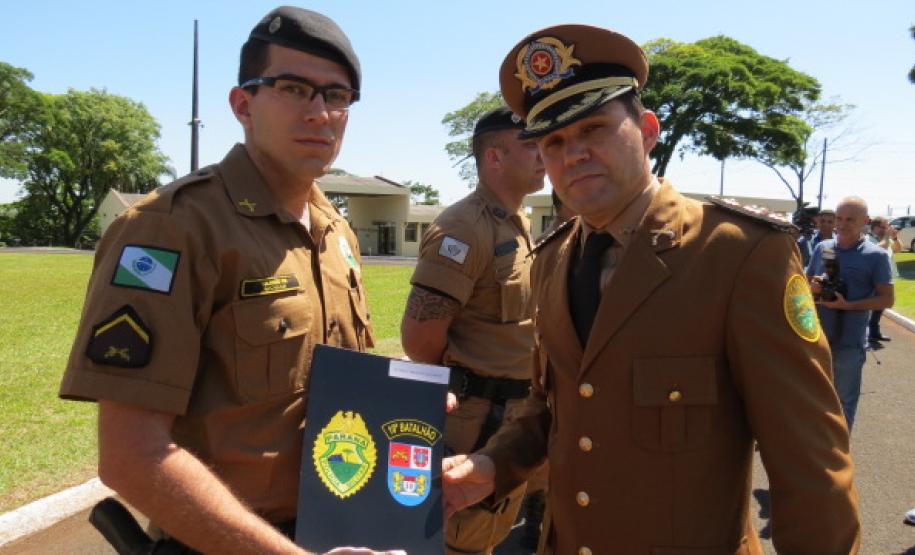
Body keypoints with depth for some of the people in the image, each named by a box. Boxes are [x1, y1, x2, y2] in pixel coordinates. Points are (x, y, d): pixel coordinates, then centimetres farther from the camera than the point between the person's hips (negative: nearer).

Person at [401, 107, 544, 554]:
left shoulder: (521, 227, 12)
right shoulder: (465, 227, -19)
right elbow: (420, 336, -25)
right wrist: (461, 381, -7)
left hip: (514, 416, 9)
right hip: (476, 420, -9)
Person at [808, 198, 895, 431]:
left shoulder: (876, 255, -7)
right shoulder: (822, 248, 5)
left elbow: (887, 299, -9)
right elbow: (806, 282, 14)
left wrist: (847, 305, -21)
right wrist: (811, 287, -10)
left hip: (848, 342, -4)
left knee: (844, 399, 10)